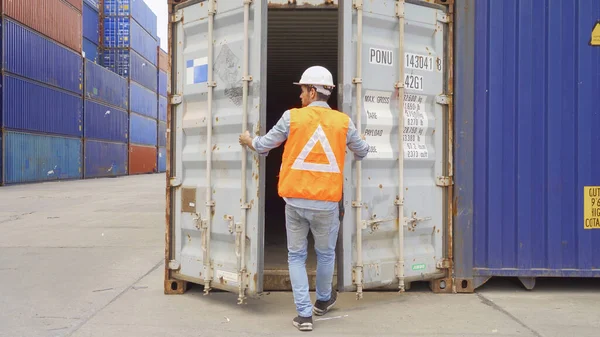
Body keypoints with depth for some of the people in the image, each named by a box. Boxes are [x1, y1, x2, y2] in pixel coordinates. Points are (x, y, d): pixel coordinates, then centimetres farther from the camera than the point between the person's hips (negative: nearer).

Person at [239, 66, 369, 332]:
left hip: (295, 201, -1)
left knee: (296, 256, 12)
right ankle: (323, 301, 41)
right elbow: (362, 153, 18)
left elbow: (263, 147, 7)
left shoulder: (292, 117, -3)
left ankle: (304, 313, 9)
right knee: (325, 254, 21)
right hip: (326, 203, 1)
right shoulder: (343, 122, 1)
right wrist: (361, 145, 42)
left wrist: (248, 141, 30)